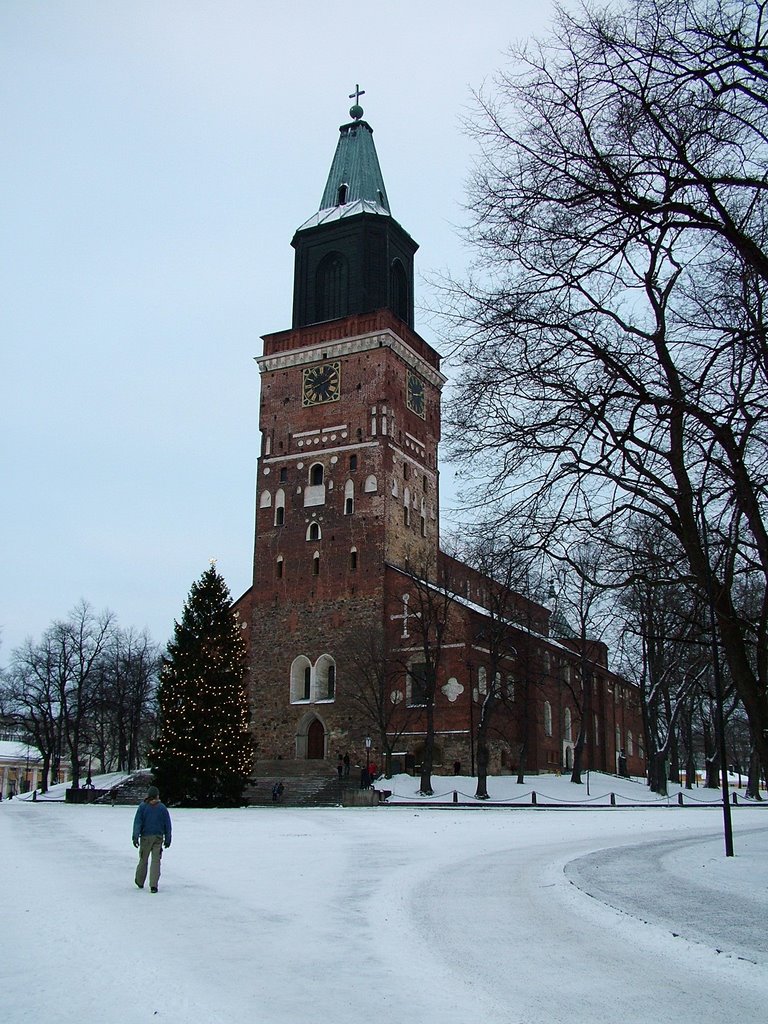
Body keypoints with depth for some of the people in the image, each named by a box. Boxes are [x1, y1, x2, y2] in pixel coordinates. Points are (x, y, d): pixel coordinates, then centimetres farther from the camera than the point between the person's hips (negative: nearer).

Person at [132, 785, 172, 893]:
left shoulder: (142, 806, -2)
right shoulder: (162, 808, 3)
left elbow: (137, 822, -8)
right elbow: (168, 825, 6)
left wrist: (135, 837, -8)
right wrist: (167, 839, 11)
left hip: (145, 837, 0)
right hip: (158, 837, 0)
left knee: (143, 860, 15)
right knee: (156, 861, 0)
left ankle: (140, 881, 30)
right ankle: (153, 885, -8)